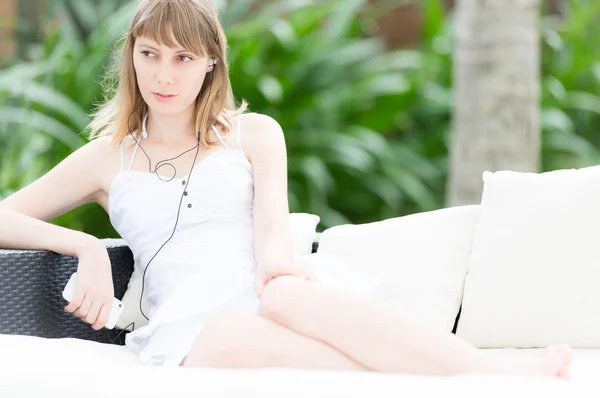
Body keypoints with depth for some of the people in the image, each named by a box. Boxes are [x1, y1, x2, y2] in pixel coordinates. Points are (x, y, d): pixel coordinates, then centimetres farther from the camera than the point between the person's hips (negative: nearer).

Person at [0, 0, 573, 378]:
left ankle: (499, 374, -56)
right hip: (186, 334, -1)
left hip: (263, 301, 1)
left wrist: (276, 261, -22)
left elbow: (272, 223, 3)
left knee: (287, 297, -38)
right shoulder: (107, 158, 21)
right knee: (237, 335, -38)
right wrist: (85, 247, -2)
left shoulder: (254, 133, 21)